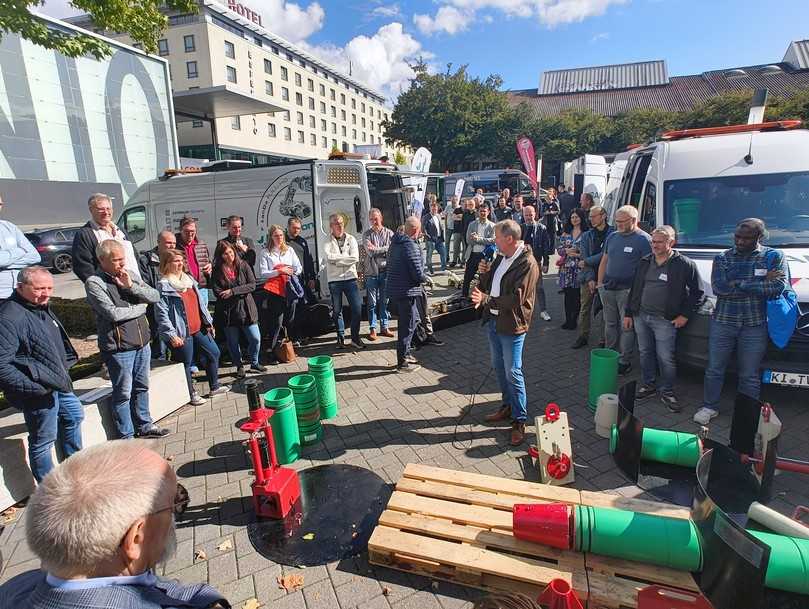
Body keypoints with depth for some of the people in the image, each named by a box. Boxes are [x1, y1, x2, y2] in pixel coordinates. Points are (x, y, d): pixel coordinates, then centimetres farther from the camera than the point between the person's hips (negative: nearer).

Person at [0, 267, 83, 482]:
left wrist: (63, 373, 16)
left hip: (58, 384, 10)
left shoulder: (41, 308, 8)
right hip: (40, 392, -10)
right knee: (43, 441, 3)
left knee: (74, 415, 26)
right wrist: (33, 387, -28)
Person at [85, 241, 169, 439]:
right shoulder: (94, 283, -10)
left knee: (141, 387, 18)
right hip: (118, 348, -6)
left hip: (142, 343, 6)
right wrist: (140, 308, -6)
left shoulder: (131, 277, 8)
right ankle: (126, 437, 17)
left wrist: (131, 286, -13)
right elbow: (113, 313, -20)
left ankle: (144, 426, 33)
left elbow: (155, 297, 0)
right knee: (123, 393, 4)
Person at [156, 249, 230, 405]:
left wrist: (208, 322, 16)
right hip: (181, 333, -8)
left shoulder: (189, 279, 11)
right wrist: (171, 335, -20)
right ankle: (192, 394, 23)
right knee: (186, 363, 5)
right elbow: (161, 314, -16)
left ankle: (215, 387, 28)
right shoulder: (163, 286, -12)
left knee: (214, 353, 13)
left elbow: (200, 303, 17)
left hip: (198, 329, 8)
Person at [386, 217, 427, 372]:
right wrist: (425, 278, 1)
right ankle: (402, 363, 10)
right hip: (407, 291, -9)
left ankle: (405, 353, 32)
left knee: (413, 319, 22)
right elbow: (418, 273, -22)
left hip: (395, 288, 9)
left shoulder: (395, 243, 10)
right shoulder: (411, 245, -19)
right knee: (408, 325, 1)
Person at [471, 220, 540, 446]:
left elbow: (516, 299, -24)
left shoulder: (527, 264, -17)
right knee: (499, 367, 19)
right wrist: (484, 273, -6)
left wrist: (486, 300, -26)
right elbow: (487, 286, 14)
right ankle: (508, 407, 36)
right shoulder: (500, 258, 10)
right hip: (493, 320, 9)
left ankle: (519, 421, 11)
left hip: (512, 325, -9)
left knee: (513, 373, -2)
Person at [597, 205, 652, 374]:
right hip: (607, 289, 6)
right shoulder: (612, 237, 13)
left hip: (627, 290, -6)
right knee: (610, 324, 13)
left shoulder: (643, 239, -6)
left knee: (627, 327, -1)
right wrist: (600, 283, 11)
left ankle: (624, 361, 8)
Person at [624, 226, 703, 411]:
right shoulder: (645, 262, 9)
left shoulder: (685, 264, -5)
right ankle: (648, 385, 29)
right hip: (640, 316, 5)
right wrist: (629, 313, 11)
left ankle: (667, 392, 15)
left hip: (665, 320, -5)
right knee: (645, 353, 14)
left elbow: (696, 292, 0)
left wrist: (685, 315, -5)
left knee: (666, 358, -1)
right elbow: (634, 289, 14)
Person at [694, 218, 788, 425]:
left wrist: (737, 284, -13)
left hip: (755, 325, -1)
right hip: (722, 322, 1)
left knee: (749, 375, 8)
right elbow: (718, 287, -12)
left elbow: (778, 287, -14)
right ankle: (709, 407, 25)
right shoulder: (722, 258, 3)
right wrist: (760, 283, -12)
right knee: (714, 369, 10)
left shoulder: (774, 256, 1)